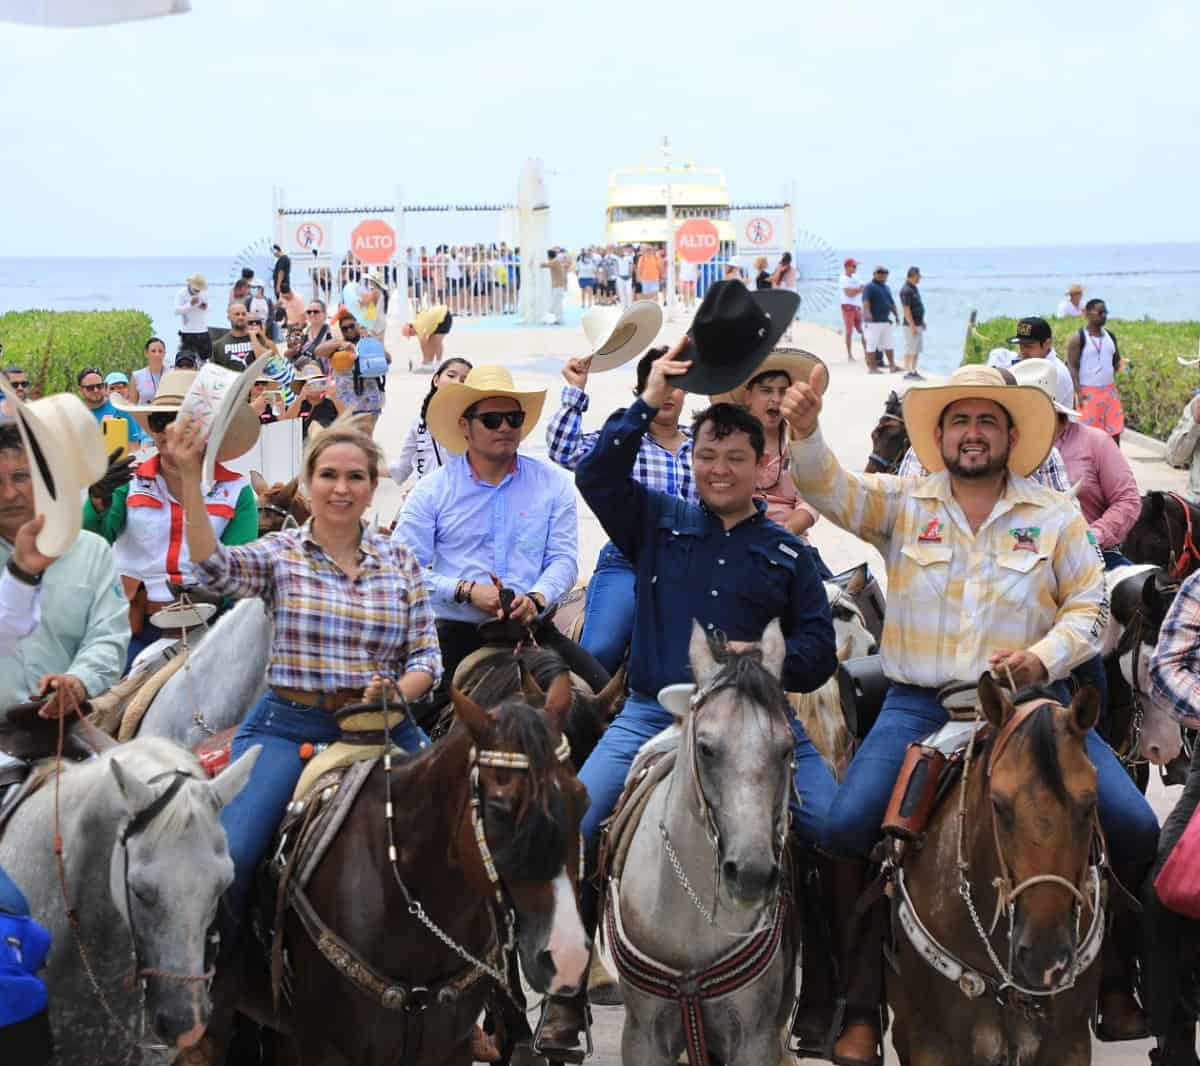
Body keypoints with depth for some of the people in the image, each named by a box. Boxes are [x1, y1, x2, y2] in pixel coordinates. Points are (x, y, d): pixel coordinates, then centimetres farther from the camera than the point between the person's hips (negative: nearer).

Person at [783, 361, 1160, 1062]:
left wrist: (1045, 656, -14)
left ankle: (1112, 978, 9)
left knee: (1135, 827, -15)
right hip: (920, 705, 0)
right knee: (848, 827, -22)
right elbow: (829, 489, -8)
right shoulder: (902, 503, 7)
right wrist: (805, 432, -29)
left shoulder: (1056, 516, 8)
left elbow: (1090, 606, 6)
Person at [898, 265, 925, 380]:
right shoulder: (906, 290, -18)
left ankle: (913, 372, 19)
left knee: (917, 349, 13)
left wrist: (922, 321, 22)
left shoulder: (914, 288, 12)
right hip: (911, 325, -10)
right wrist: (912, 326, -23)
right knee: (910, 350, -5)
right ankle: (907, 373, 0)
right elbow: (906, 310, -21)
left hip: (918, 324, 10)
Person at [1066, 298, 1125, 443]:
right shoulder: (1078, 338, -7)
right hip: (1088, 392, -6)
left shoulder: (1110, 336, 10)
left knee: (1114, 431, 3)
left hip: (1110, 391, 6)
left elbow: (1117, 361, 21)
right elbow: (1072, 366, -11)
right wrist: (1078, 392, -18)